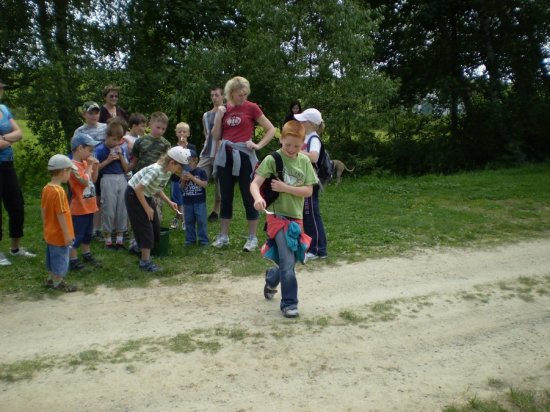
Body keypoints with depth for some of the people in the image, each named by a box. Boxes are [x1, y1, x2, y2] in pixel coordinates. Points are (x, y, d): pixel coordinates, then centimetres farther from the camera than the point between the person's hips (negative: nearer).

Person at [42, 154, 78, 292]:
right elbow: (61, 215, -25)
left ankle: (50, 279, 35)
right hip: (59, 234, -9)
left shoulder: (46, 188, 2)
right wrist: (67, 234, -19)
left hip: (50, 233, 9)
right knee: (60, 258, 6)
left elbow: (43, 210, 11)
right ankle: (58, 283, 17)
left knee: (53, 257, 22)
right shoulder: (59, 191, -25)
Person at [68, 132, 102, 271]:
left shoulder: (85, 163, 8)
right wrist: (90, 166, -17)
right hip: (79, 208, -9)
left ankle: (86, 255, 35)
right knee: (77, 235, -1)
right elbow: (85, 181, -28)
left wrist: (95, 166, 2)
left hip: (89, 206, 9)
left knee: (88, 233, 21)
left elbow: (94, 180, 17)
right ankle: (73, 260, 6)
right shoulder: (74, 165, -19)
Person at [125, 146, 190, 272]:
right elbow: (138, 189, -30)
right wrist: (147, 208, -22)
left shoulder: (168, 172, -5)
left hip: (146, 195, 9)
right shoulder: (155, 170, -32)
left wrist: (169, 202, -1)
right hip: (134, 195, -9)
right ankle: (145, 262, -2)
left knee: (155, 226, 9)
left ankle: (146, 257, 23)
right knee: (145, 228, -10)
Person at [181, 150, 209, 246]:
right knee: (189, 221, 9)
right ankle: (190, 239, 18)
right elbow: (182, 188, 8)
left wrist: (192, 178, -20)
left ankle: (203, 240, 6)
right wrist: (183, 180, -12)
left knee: (201, 221, -2)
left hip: (200, 201, -4)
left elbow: (205, 184, -16)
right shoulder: (184, 173, 6)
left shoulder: (201, 172, -4)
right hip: (187, 202, 4)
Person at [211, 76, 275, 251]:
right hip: (225, 157, 4)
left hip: (244, 157, -4)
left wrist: (258, 145, -11)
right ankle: (223, 236, 20)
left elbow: (271, 129, -1)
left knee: (249, 197, 2)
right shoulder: (224, 110, 9)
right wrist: (218, 117, -4)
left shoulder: (251, 108, -3)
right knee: (226, 197, 10)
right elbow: (216, 136, 8)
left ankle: (252, 238, 11)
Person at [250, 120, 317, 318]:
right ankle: (289, 303, 2)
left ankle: (272, 278, 47)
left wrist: (285, 188, -16)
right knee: (288, 263, -12)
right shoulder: (272, 159, -9)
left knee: (289, 261, 15)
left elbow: (308, 191, -2)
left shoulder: (304, 161, 3)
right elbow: (255, 184, -16)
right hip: (277, 215, -5)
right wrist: (258, 198, -37)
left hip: (296, 217, 5)